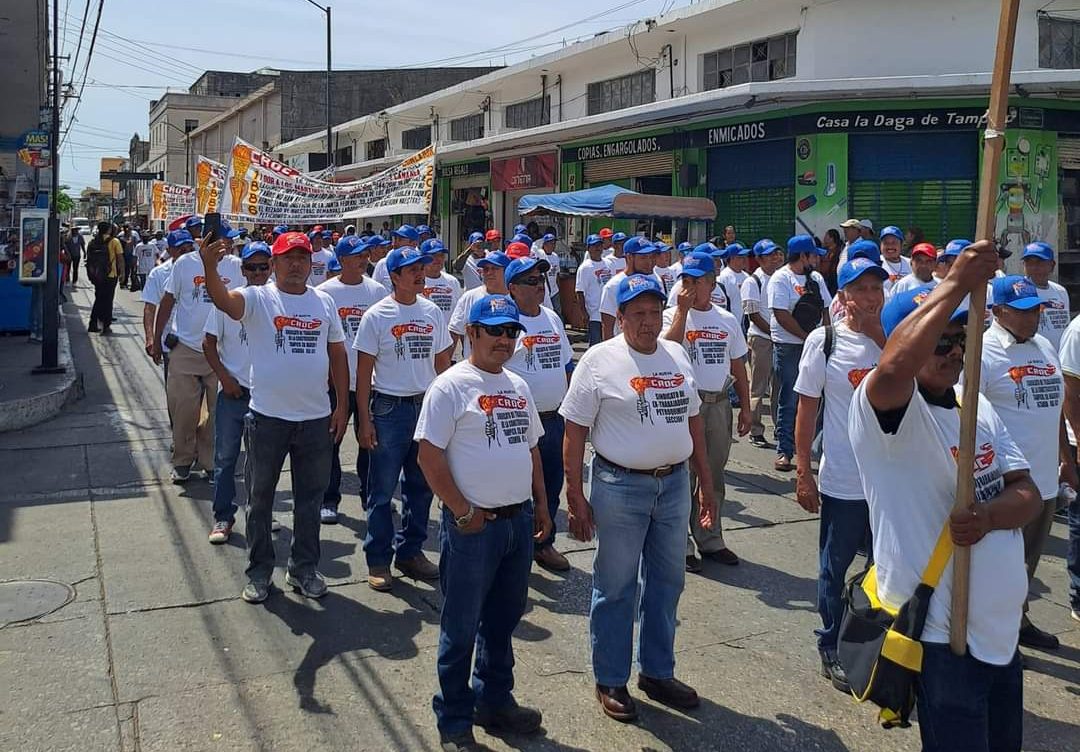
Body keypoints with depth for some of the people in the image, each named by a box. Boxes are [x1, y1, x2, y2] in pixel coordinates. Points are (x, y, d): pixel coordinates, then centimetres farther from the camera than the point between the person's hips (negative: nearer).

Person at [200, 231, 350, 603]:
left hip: (316, 418, 3)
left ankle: (304, 568, 28)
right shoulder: (257, 298, -5)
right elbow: (224, 299, -27)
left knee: (310, 497, 13)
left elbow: (337, 353, 10)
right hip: (267, 417, -3)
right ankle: (259, 572, 24)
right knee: (260, 498, 9)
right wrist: (210, 267, -47)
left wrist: (343, 405, 6)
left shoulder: (324, 302, 6)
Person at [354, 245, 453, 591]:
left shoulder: (433, 312, 6)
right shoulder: (376, 316, -6)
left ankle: (410, 551, 26)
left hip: (428, 406, 5)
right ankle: (378, 560, 13)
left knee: (421, 485, 12)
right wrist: (364, 420, -10)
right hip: (389, 408, -5)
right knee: (382, 489, 1)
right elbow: (364, 371, -6)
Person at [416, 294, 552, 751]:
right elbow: (430, 455, -15)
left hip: (519, 520, 7)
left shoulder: (518, 386, 12)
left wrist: (541, 505, 15)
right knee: (461, 627, 4)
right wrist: (463, 512, -15)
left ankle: (495, 701, 35)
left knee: (504, 619, 19)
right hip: (473, 524, -7)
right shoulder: (451, 386, -11)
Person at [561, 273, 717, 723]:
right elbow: (574, 432, -9)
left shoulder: (676, 355, 8)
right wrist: (575, 497, -12)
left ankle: (657, 673, 32)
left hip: (674, 483, 6)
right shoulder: (600, 360, -9)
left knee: (666, 583, 15)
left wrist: (706, 482, 14)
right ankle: (610, 682, 21)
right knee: (615, 588, 5)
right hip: (620, 487, -5)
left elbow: (693, 420, 16)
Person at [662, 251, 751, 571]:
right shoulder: (673, 315, -4)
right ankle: (681, 544, 12)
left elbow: (739, 368, 14)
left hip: (719, 404, 5)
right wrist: (682, 310, -21)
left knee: (714, 475, 14)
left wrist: (745, 408, 11)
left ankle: (710, 540, 27)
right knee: (683, 475, 1)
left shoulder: (728, 320, 8)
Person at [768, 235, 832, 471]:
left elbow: (825, 310, 16)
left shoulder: (816, 278, 13)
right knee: (789, 401, -2)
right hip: (788, 346, -6)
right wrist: (808, 337, -12)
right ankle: (784, 451, 4)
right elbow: (782, 316, -15)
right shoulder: (781, 279, -8)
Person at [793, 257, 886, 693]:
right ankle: (831, 649, 29)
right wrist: (803, 472, -5)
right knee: (834, 568, 11)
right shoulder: (824, 341, -6)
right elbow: (808, 408, -4)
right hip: (842, 482, -3)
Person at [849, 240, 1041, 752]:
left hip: (1002, 628, 8)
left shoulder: (979, 409, 9)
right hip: (940, 636, -8)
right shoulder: (883, 409, -16)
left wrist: (987, 515, -19)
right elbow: (895, 365, -40)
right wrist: (955, 285, -37)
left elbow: (1028, 495, 2)